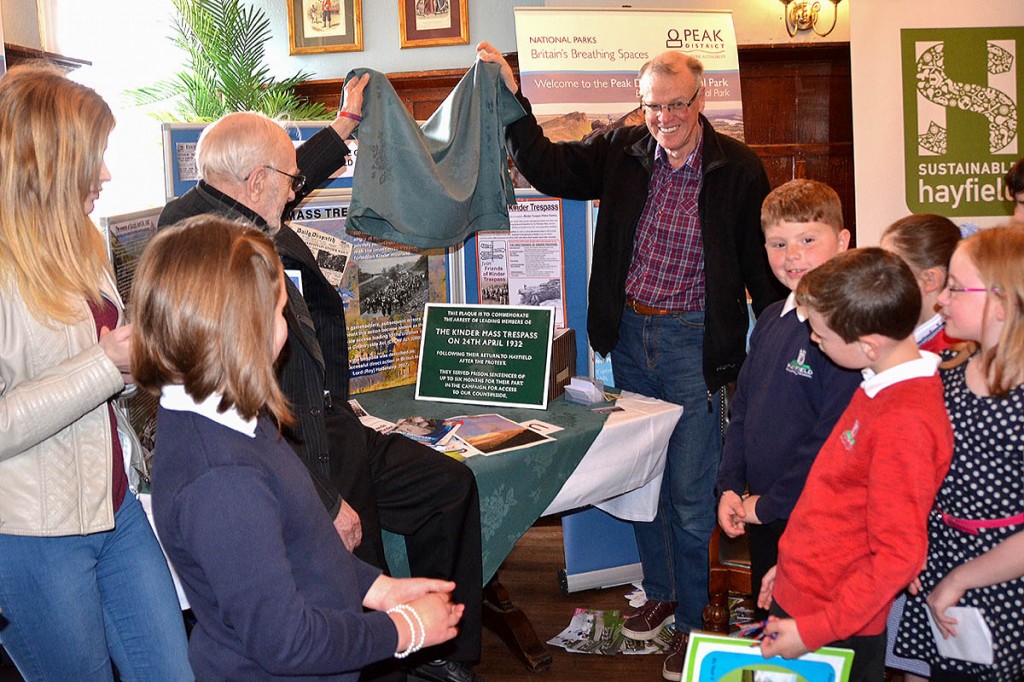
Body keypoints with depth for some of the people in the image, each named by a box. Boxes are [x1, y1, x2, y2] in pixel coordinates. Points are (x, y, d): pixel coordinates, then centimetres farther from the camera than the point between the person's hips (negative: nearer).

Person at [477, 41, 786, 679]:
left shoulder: (738, 168, -8)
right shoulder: (622, 151, 1)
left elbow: (763, 265, -5)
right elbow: (548, 168, 6)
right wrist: (512, 100, -4)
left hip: (694, 342, -4)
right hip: (629, 335, 4)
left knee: (690, 493, 1)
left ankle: (691, 619, 18)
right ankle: (660, 593, 35)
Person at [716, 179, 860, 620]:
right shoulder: (771, 320, 7)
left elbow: (835, 439, -23)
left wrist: (769, 504, -16)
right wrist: (730, 487, 4)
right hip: (761, 517, 8)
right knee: (766, 622, 21)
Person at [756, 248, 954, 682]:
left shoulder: (905, 424, -27)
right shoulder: (881, 385, 2)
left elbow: (898, 556, -25)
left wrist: (814, 631, -21)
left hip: (837, 629, -8)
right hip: (798, 594, 8)